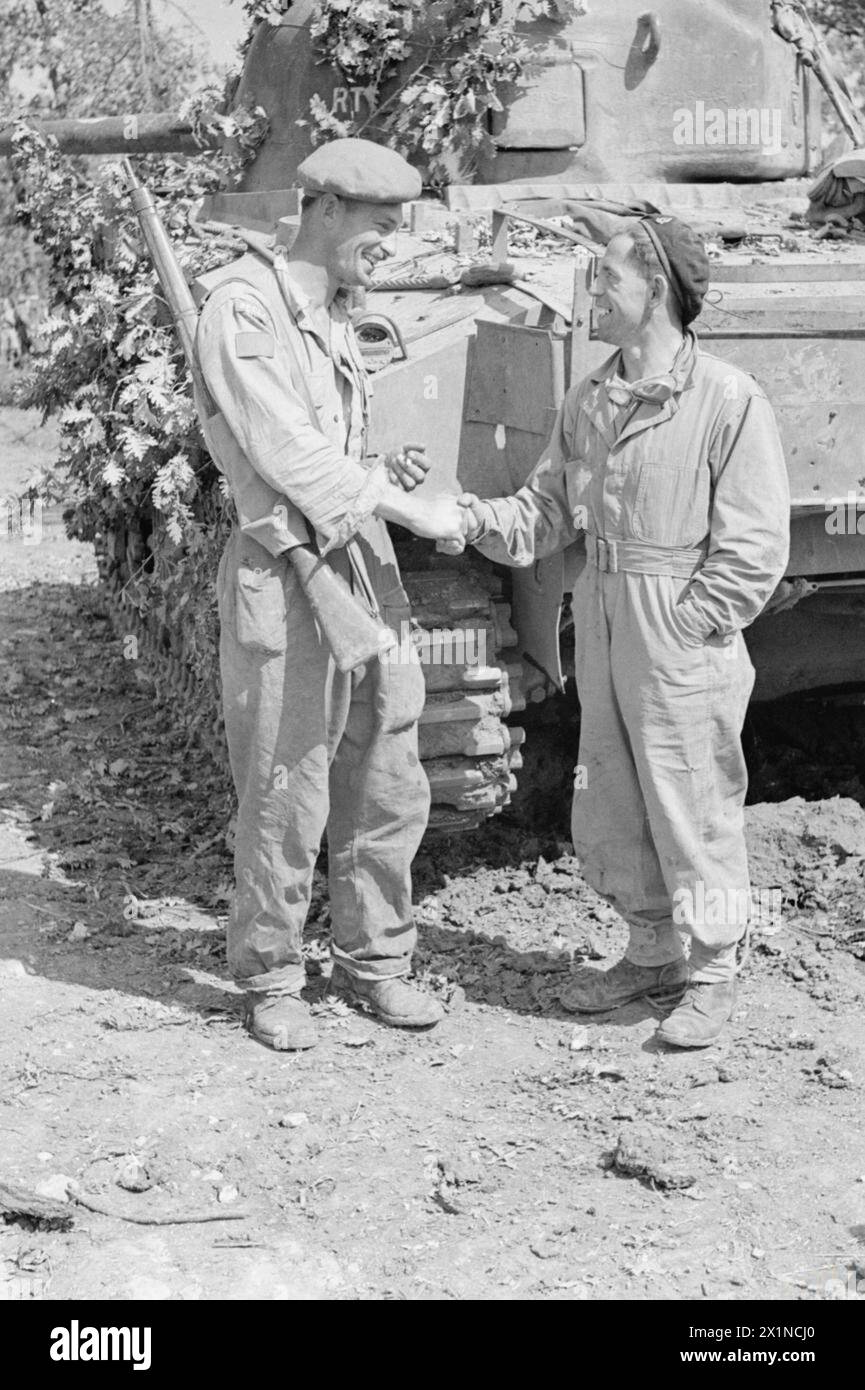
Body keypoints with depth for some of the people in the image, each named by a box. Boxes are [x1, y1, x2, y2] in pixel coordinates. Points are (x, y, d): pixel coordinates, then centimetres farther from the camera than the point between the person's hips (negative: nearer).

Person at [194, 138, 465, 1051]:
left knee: (388, 791, 10)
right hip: (283, 575, -8)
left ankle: (372, 961, 25)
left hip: (366, 568, 8)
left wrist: (380, 475, 2)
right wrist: (417, 512, -15)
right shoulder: (241, 306, -9)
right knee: (284, 800, 0)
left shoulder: (335, 317, 16)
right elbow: (284, 451, -17)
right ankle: (269, 982, 16)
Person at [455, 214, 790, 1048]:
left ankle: (711, 974, 19)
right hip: (601, 630, 7)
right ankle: (650, 955, 32)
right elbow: (549, 510, 13)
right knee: (610, 808, 14)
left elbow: (754, 546, -11)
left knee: (694, 809, 3)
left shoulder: (728, 400, -11)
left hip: (683, 643, -7)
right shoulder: (586, 403, 9)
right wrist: (485, 522, -6)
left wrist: (688, 626, -14)